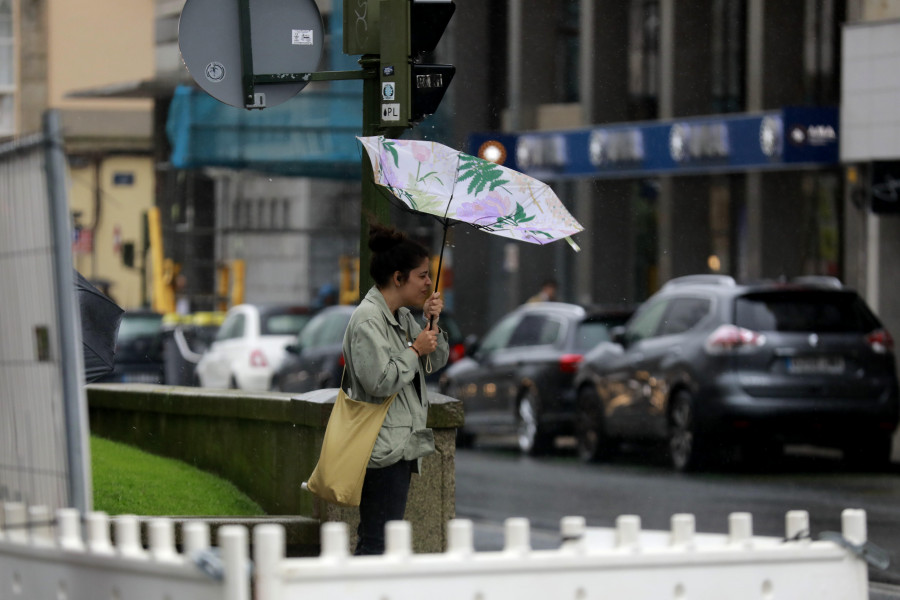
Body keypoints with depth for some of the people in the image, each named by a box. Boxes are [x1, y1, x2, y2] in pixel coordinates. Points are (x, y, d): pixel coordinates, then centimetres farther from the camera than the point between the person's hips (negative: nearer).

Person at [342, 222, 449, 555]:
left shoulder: (403, 317, 15)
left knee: (373, 538, 13)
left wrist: (432, 323, 6)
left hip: (401, 446, 10)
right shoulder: (368, 320, -14)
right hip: (384, 449, -10)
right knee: (379, 542, -12)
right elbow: (380, 381, -22)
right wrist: (415, 350, -11)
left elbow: (437, 360, 23)